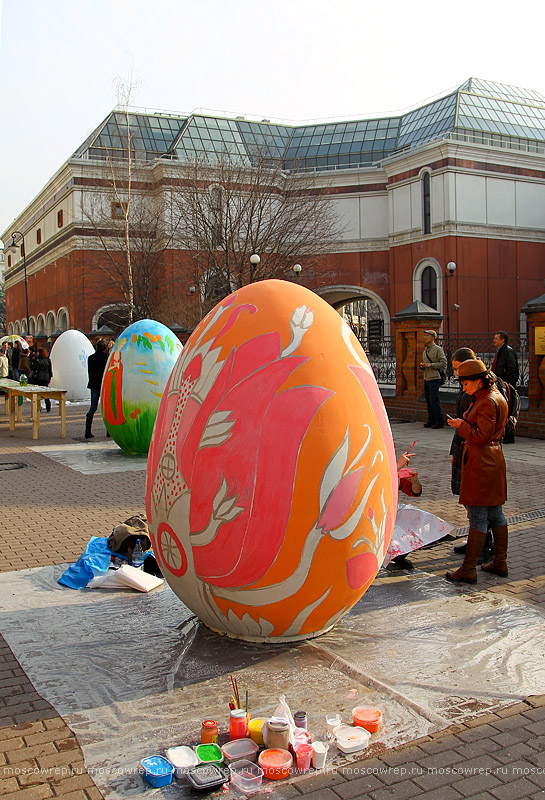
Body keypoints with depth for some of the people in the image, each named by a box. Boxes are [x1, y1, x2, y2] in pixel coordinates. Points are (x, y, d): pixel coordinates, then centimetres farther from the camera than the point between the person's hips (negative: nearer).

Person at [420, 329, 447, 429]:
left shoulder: (438, 349, -5)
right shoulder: (425, 351, 19)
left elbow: (444, 363, -11)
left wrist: (431, 365, -17)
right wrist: (422, 365, 3)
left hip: (434, 378, -8)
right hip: (426, 379, 8)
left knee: (434, 400, -10)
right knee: (428, 401, 8)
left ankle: (439, 421, -4)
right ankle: (431, 420, 14)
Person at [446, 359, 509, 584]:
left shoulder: (488, 401, -17)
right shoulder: (495, 397, 14)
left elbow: (482, 436, -21)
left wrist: (461, 425, -9)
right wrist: (464, 424, 9)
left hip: (481, 463, -11)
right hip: (493, 458, 11)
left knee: (477, 516, -6)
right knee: (495, 514, 15)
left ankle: (468, 569, 0)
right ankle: (500, 563, 24)